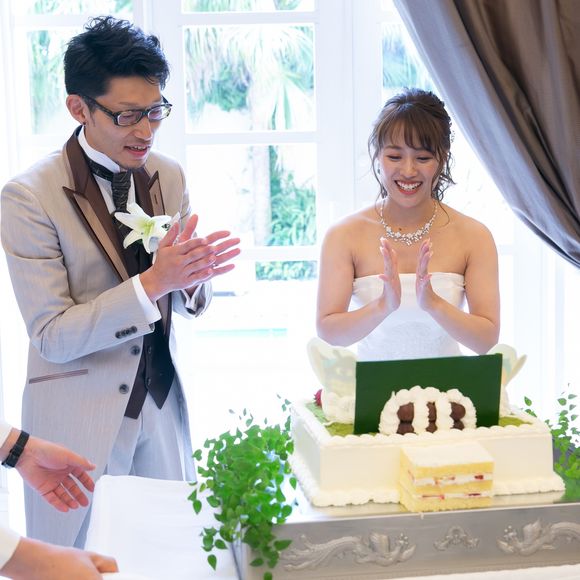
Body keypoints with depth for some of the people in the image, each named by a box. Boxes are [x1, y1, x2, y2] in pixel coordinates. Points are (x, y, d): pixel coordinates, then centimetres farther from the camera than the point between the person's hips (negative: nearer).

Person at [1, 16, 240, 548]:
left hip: (161, 403, 5)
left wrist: (191, 275, -16)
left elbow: (192, 304, 8)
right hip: (77, 419, -4)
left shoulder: (168, 176, 1)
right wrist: (152, 282, -26)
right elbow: (52, 335, -16)